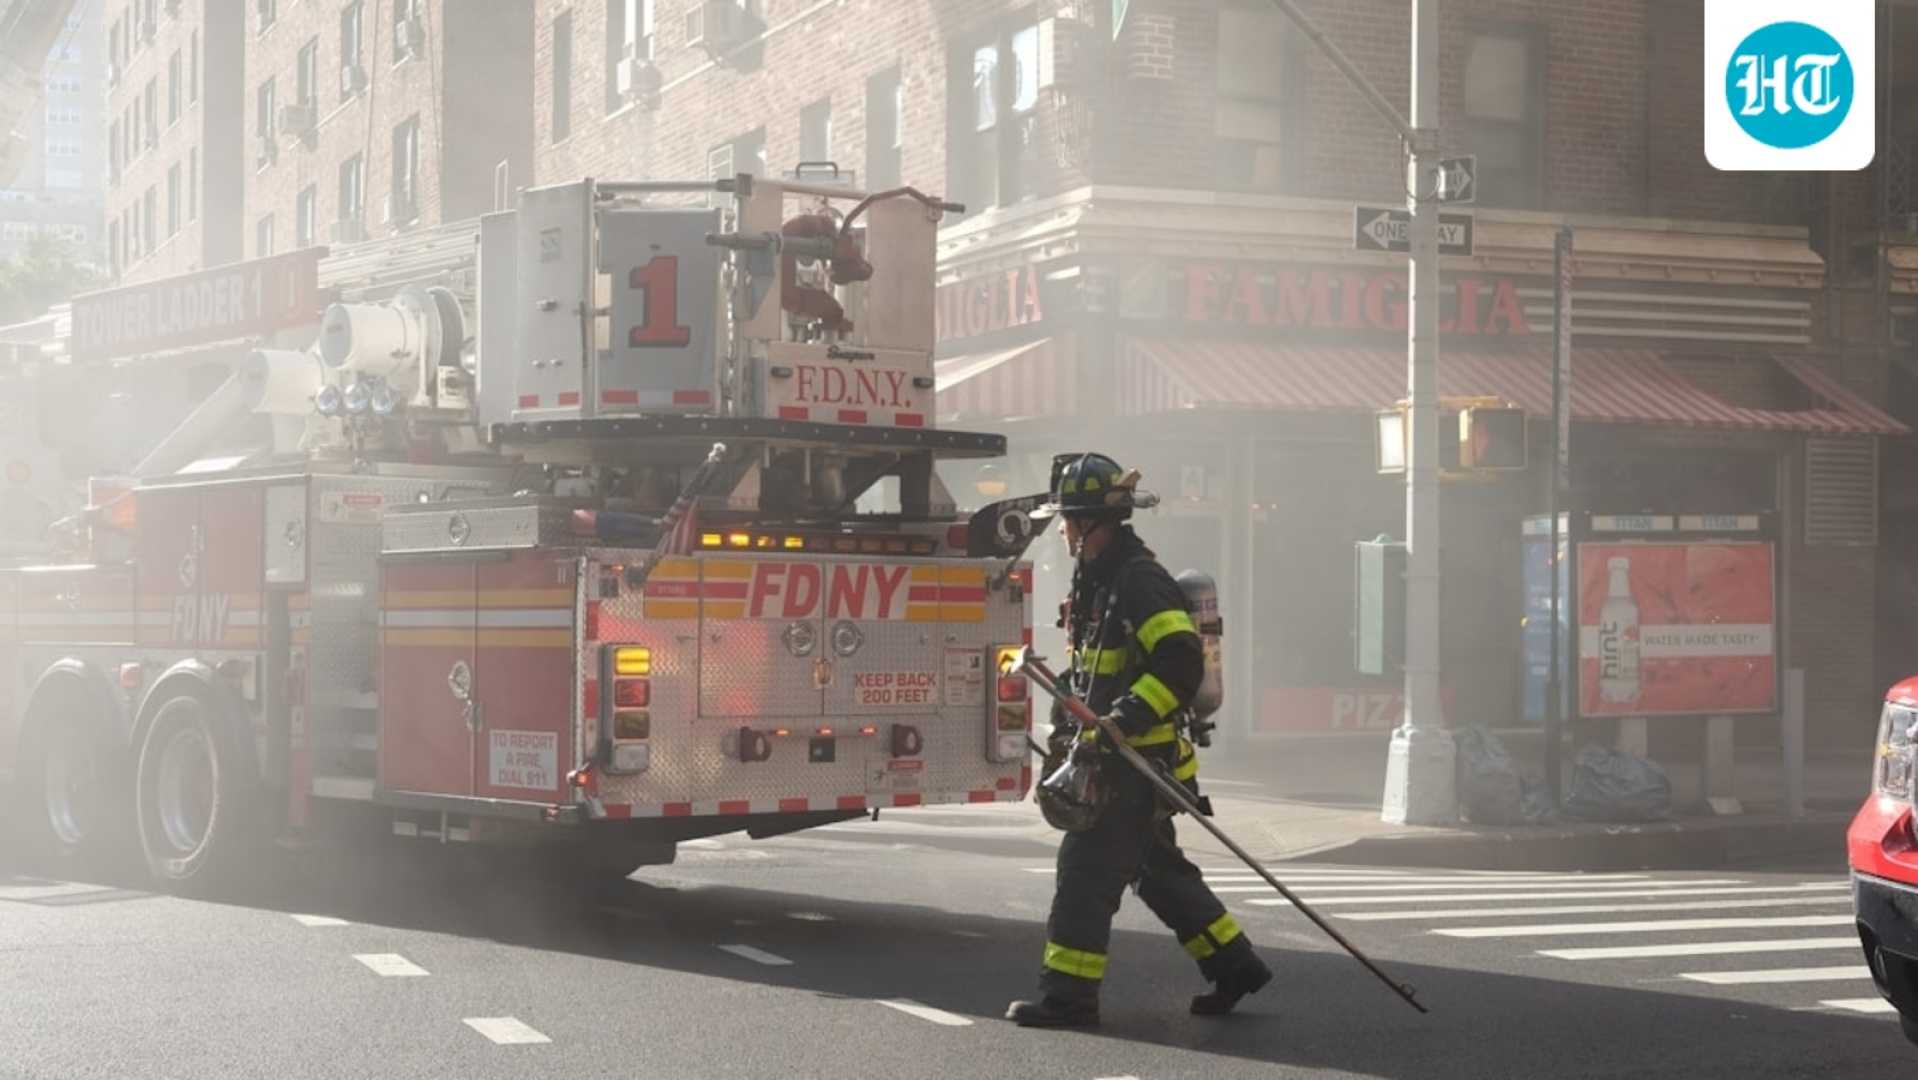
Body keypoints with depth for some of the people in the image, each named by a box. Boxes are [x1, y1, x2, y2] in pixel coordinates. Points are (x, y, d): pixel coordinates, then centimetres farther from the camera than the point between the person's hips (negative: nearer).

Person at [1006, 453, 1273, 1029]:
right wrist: (1067, 727, 20)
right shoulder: (1096, 581, 15)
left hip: (1134, 761, -10)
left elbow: (1181, 662, -26)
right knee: (1156, 869, 16)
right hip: (1113, 757, 10)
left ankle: (1069, 995, -4)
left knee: (1086, 867, -8)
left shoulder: (1139, 580, -17)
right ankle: (1234, 964, 23)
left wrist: (1122, 721, -30)